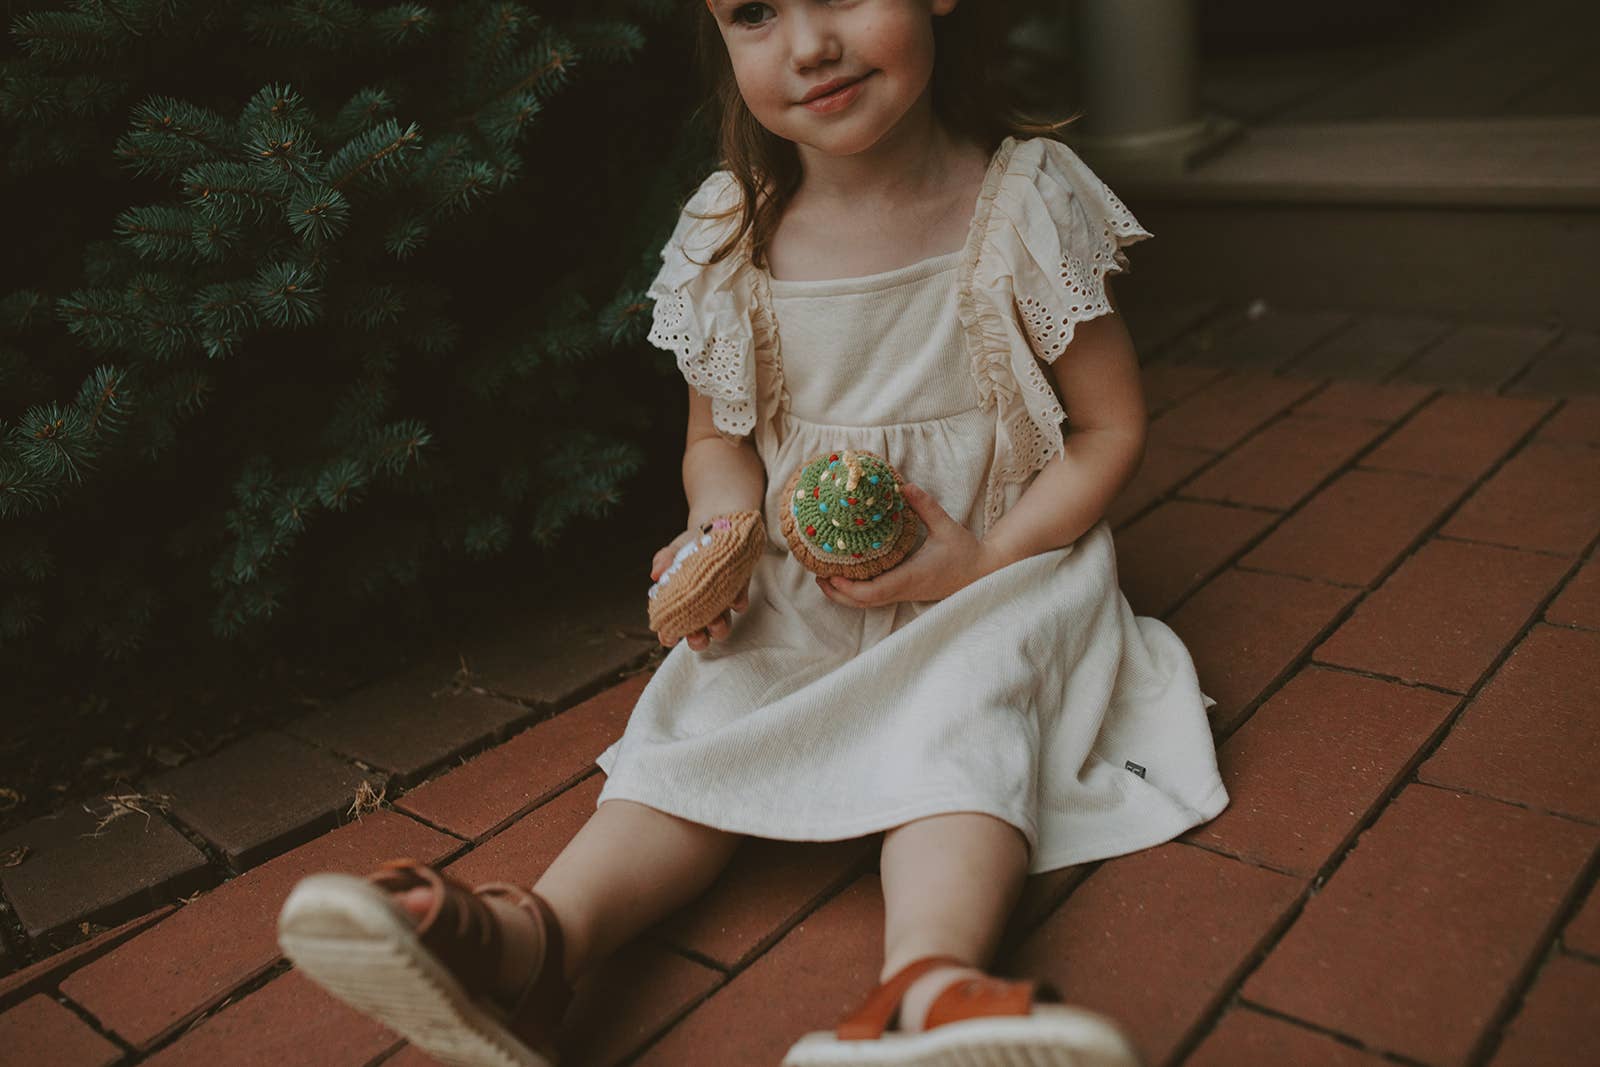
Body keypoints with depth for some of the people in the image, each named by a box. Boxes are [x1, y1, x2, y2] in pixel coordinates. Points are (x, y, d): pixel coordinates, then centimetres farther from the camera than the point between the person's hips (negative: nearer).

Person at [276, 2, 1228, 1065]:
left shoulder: (1026, 199, -11)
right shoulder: (729, 239, -3)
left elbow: (1110, 428, -5)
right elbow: (720, 436, 10)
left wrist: (985, 562, -18)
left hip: (995, 575, -2)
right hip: (802, 596, 3)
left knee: (960, 715, -30)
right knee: (707, 718, -18)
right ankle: (534, 935, -34)